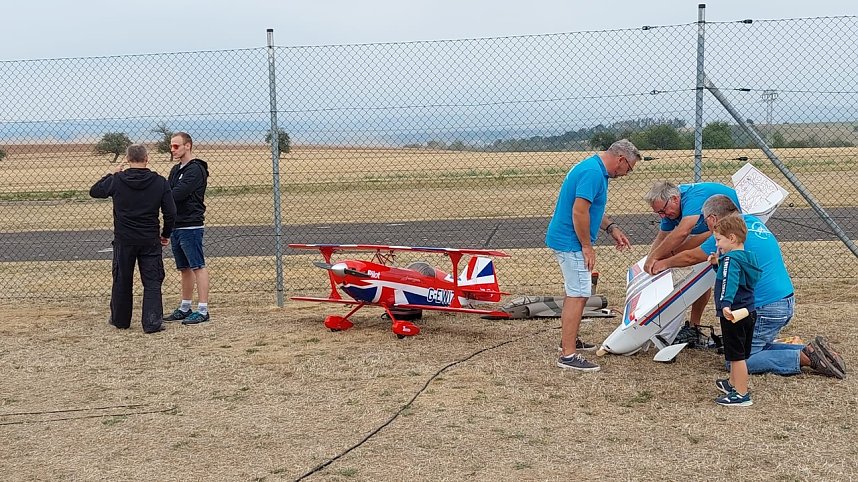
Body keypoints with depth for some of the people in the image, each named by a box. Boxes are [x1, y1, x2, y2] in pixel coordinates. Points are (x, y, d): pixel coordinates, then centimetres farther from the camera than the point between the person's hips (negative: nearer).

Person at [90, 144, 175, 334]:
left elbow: (94, 191, 12)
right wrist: (165, 234, 11)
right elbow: (170, 213, -4)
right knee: (152, 282, 4)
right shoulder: (160, 182, -6)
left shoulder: (116, 180, -6)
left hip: (123, 241, 1)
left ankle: (120, 320, 27)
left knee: (122, 282, 15)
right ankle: (152, 323, -3)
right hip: (150, 240, -1)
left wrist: (110, 174, 23)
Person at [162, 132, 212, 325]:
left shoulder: (195, 170, -12)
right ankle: (185, 308, 21)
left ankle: (203, 310, -6)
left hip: (191, 226, -9)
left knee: (198, 267, -7)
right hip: (176, 226, 9)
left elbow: (177, 194, -20)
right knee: (184, 268, 14)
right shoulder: (176, 170, 18)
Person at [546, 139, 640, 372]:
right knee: (578, 295, -9)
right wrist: (587, 246, -19)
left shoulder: (594, 168, 14)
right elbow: (579, 211, -26)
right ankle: (568, 355, -7)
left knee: (575, 292, 20)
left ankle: (568, 340, 33)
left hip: (566, 240, 11)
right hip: (572, 243, -11)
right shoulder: (593, 173, -20)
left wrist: (611, 228, 16)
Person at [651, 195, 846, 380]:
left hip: (766, 308, -9)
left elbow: (691, 257, 2)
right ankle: (809, 350, 8)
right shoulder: (753, 221, 13)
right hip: (787, 302, 9)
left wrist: (664, 263, 20)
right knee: (756, 348, 22)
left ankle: (804, 357, -9)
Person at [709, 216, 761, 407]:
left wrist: (725, 305, -51)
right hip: (747, 312, 10)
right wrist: (718, 264, 16)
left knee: (736, 355, -2)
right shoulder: (747, 257, 11)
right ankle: (734, 382, 42)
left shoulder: (731, 259, -18)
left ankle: (742, 395, 3)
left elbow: (729, 283, -37)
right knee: (739, 353, 24)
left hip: (733, 314, -10)